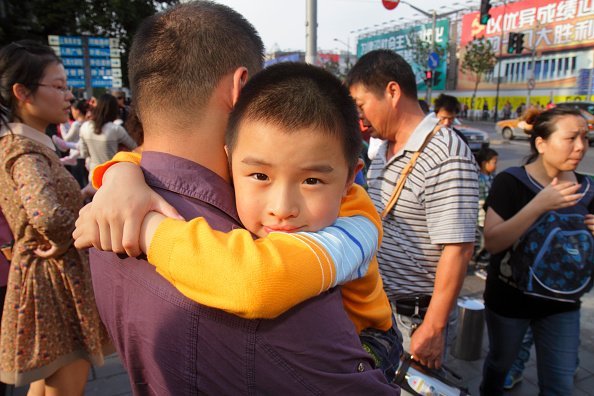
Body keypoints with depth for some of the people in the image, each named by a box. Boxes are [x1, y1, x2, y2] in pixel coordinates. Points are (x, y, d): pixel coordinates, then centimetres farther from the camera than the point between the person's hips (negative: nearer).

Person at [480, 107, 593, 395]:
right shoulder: (510, 182, -16)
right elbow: (491, 242, -26)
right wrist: (539, 205, -33)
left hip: (562, 302, 4)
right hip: (510, 299, -3)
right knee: (500, 363, 20)